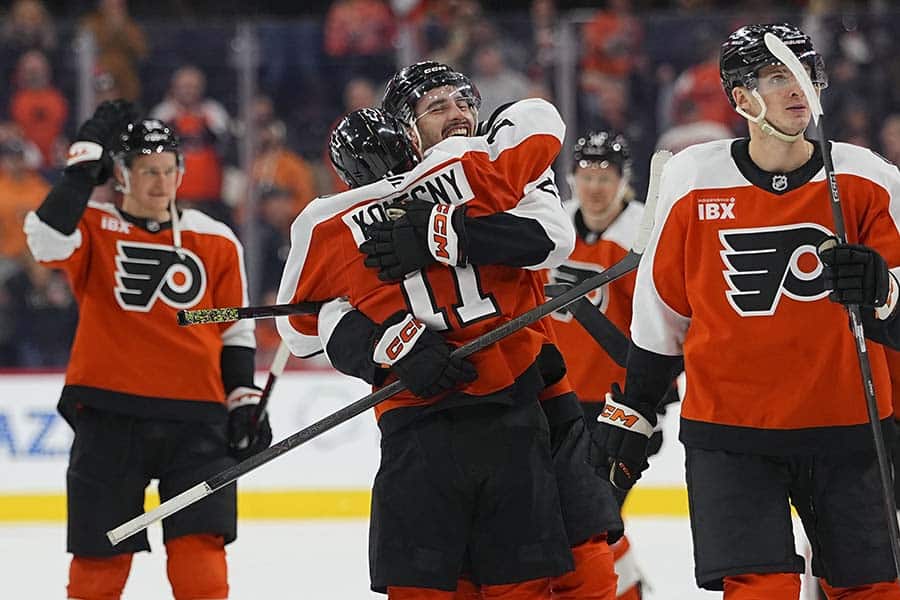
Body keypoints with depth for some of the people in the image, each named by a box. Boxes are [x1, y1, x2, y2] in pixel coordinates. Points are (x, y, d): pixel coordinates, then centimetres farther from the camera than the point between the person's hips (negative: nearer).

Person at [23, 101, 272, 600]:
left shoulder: (216, 242, 9)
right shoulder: (93, 230, 1)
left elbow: (235, 331, 15)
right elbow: (47, 241, -22)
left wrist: (244, 399, 6)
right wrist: (85, 162, -17)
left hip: (195, 414, 1)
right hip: (110, 413, -1)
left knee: (200, 546, -8)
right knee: (101, 553, 2)